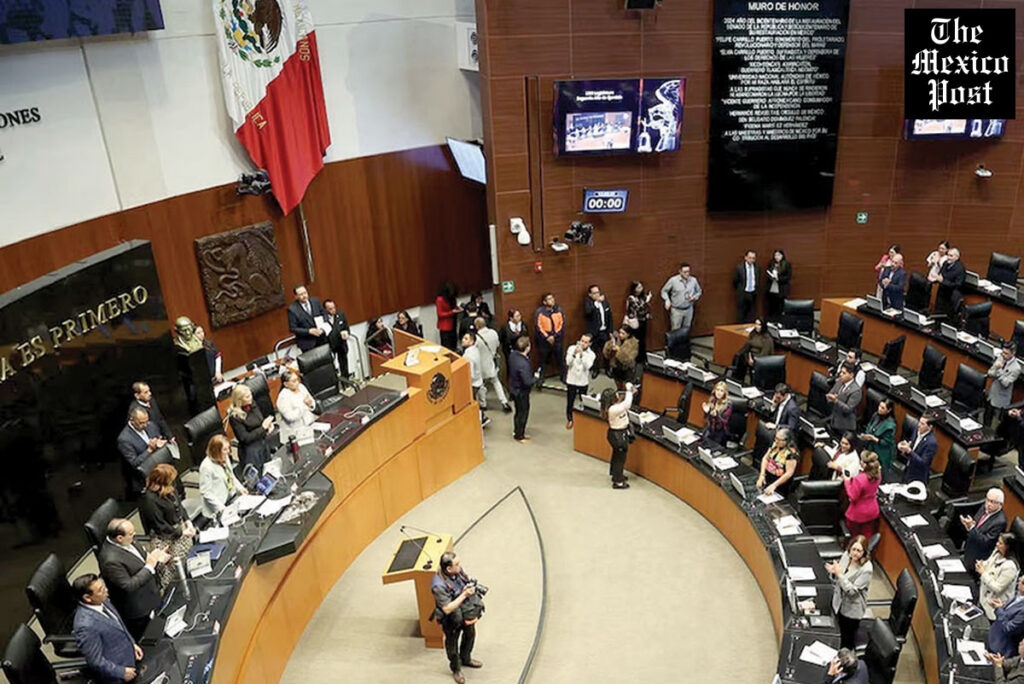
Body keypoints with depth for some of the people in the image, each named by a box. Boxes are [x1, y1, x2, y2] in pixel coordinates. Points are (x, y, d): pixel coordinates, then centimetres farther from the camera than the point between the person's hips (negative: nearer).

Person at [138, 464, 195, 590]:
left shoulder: (169, 488, -2)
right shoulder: (149, 499, -24)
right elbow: (160, 526, -19)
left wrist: (188, 522, -1)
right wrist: (181, 533, -15)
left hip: (180, 525, 8)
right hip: (164, 535, -8)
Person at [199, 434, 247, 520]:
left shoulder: (225, 457, 3)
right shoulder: (206, 467, -21)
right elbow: (205, 493, -18)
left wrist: (239, 488, 3)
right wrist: (221, 508, -22)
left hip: (232, 496, 8)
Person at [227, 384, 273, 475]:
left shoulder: (253, 405, -2)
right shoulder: (234, 416, -21)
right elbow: (245, 438, -19)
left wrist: (268, 425, -7)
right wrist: (263, 427, -21)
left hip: (263, 444, 7)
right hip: (250, 451, -7)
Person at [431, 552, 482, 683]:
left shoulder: (458, 570, -17)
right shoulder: (439, 586, -37)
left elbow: (467, 581, 5)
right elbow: (447, 609, -33)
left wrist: (471, 588, -16)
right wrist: (464, 595, -35)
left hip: (467, 612, 6)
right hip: (452, 620, -6)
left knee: (470, 635, 29)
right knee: (452, 644, 19)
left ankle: (466, 659, 58)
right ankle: (456, 669, 47)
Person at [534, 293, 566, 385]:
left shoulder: (559, 310, -1)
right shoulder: (539, 311, -7)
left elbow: (562, 324, -2)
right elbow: (538, 326, -8)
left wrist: (554, 336, -11)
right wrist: (547, 337, -13)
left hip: (557, 340, 2)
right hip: (544, 341, -2)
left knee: (560, 360, 10)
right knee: (543, 361, 6)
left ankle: (563, 377, 27)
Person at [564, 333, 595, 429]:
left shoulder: (591, 354, -7)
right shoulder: (572, 348, -7)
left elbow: (587, 366, -23)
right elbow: (568, 362, -17)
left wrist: (582, 355, -33)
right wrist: (574, 353, -32)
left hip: (583, 382, 0)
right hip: (571, 380, 0)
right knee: (570, 402, 9)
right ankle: (569, 419, 30)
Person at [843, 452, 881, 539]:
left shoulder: (859, 479, -34)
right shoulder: (877, 475, -11)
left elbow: (853, 497, -23)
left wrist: (847, 481, -15)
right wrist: (854, 478, -1)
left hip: (858, 514, -6)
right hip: (872, 512, 6)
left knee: (855, 539, 18)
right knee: (867, 538, 20)